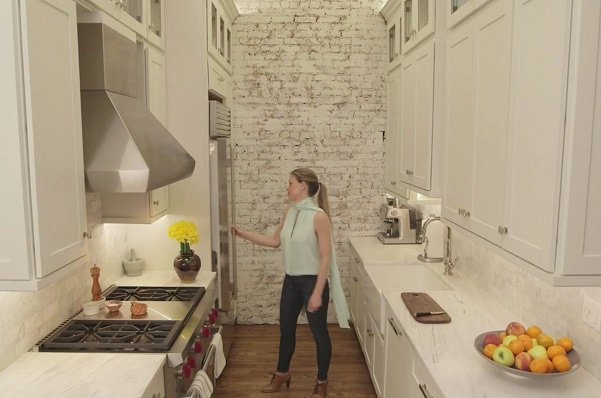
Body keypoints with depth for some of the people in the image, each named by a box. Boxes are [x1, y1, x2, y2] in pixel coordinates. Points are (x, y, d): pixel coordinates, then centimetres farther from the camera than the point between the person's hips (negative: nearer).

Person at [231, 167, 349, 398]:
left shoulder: (319, 216, -21)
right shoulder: (289, 211, 1)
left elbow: (325, 256, -19)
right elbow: (275, 241, 12)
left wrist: (318, 293, -19)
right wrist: (244, 234, 6)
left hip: (313, 281, -7)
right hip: (291, 280, 7)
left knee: (319, 333, 11)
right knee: (286, 329, 21)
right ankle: (282, 373, 42)